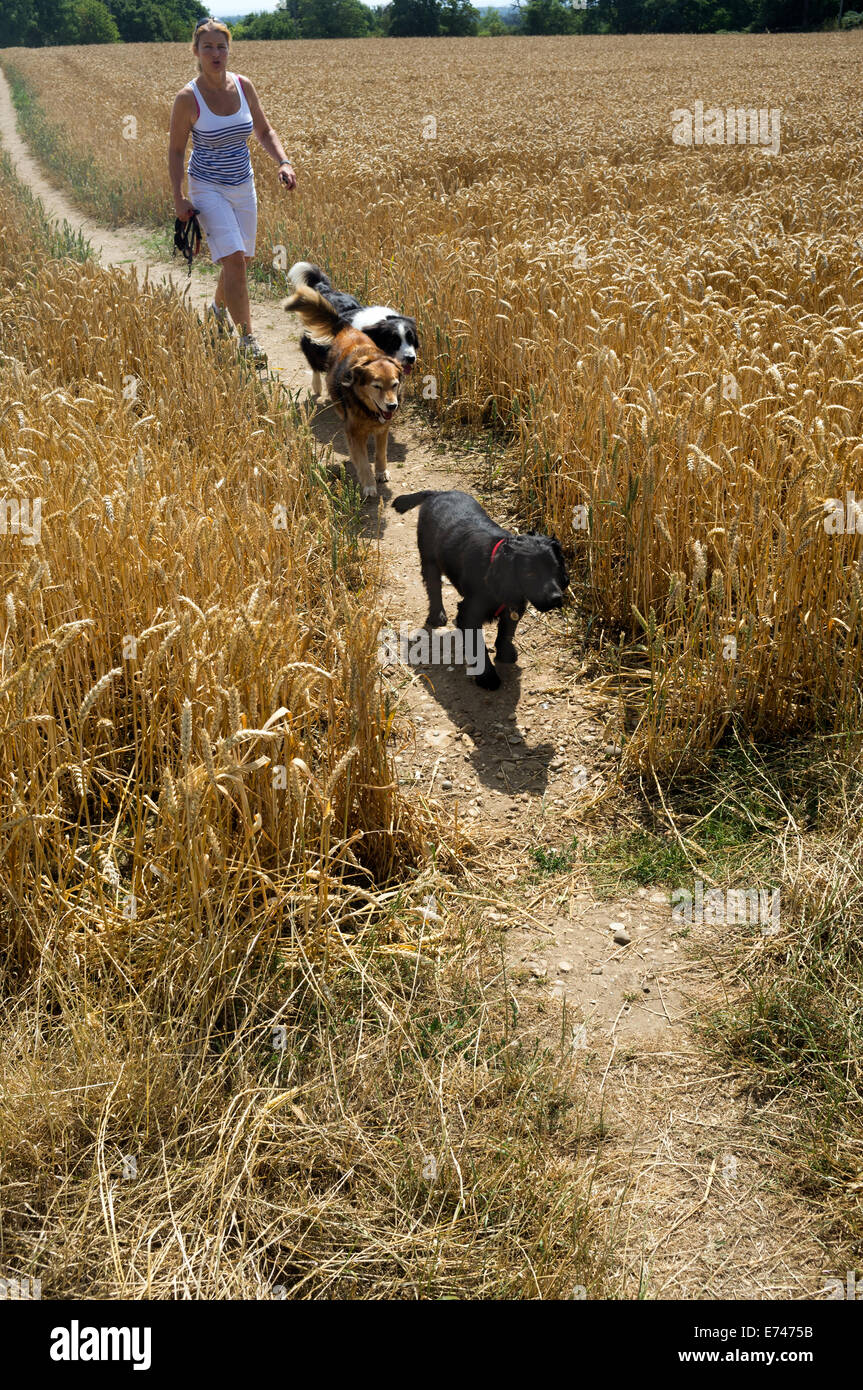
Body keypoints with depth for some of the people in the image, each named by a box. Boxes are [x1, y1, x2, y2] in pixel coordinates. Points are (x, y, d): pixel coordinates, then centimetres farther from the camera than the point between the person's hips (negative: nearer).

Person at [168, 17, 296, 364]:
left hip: (243, 187, 5)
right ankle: (247, 338, -10)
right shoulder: (188, 98, -15)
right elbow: (176, 150, -6)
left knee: (240, 259, 15)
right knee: (234, 259, -19)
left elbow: (264, 131, 8)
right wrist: (178, 198, -12)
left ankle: (218, 308, 46)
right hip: (208, 188, -5)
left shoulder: (243, 86, -3)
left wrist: (284, 162, -9)